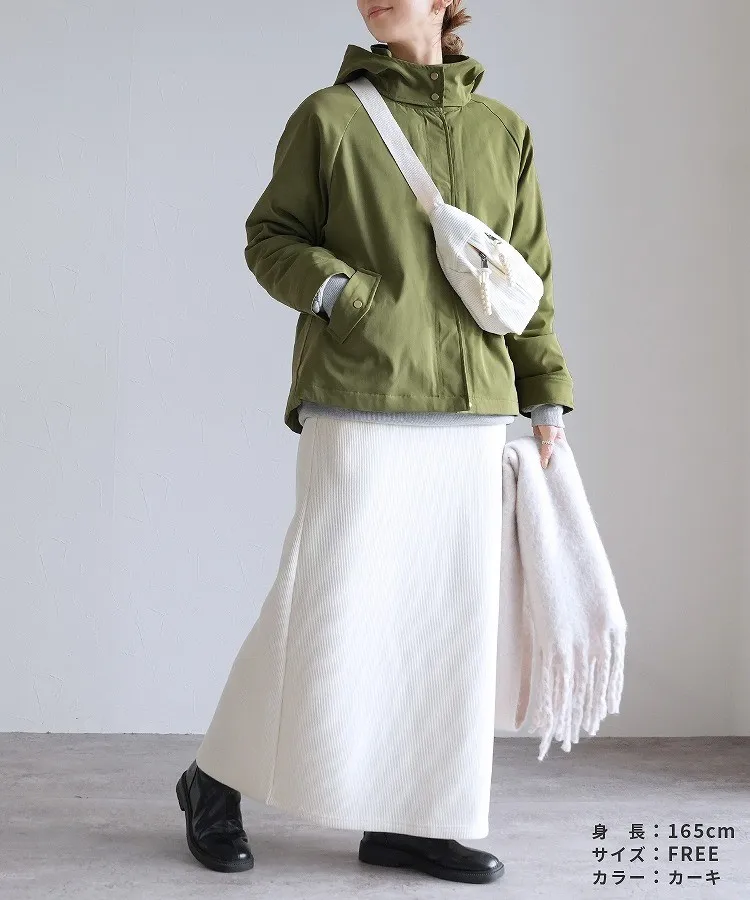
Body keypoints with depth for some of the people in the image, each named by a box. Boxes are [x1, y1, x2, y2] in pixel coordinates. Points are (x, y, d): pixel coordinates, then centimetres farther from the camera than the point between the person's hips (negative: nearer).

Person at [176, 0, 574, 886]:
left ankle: (408, 816, 18)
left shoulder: (505, 131, 14)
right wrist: (335, 288, -14)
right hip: (361, 403, -4)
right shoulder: (329, 115, 4)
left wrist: (545, 395, 11)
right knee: (330, 603, -3)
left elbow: (531, 281, 16)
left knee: (449, 611, 5)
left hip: (472, 413, 4)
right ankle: (214, 781, 19)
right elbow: (269, 237, 6)